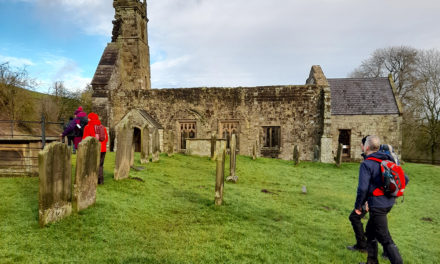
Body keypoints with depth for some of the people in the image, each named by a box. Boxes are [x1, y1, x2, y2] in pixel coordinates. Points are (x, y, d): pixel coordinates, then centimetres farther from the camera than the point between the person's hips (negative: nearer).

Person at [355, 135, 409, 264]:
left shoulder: (366, 164, -16)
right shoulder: (388, 161, 7)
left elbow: (362, 188, -24)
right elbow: (405, 179, 11)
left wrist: (358, 205, -10)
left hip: (377, 205, -9)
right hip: (389, 203, 9)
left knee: (385, 239, 0)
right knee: (370, 231, 22)